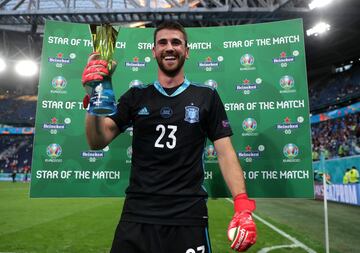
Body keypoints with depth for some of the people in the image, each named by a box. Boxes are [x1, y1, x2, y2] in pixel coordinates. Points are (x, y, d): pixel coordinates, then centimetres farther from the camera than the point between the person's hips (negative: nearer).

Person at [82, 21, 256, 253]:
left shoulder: (207, 96, 3)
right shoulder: (136, 96, 7)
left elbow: (225, 153, -1)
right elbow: (98, 142, 0)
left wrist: (243, 206, -13)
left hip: (189, 215, -1)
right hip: (137, 214, 1)